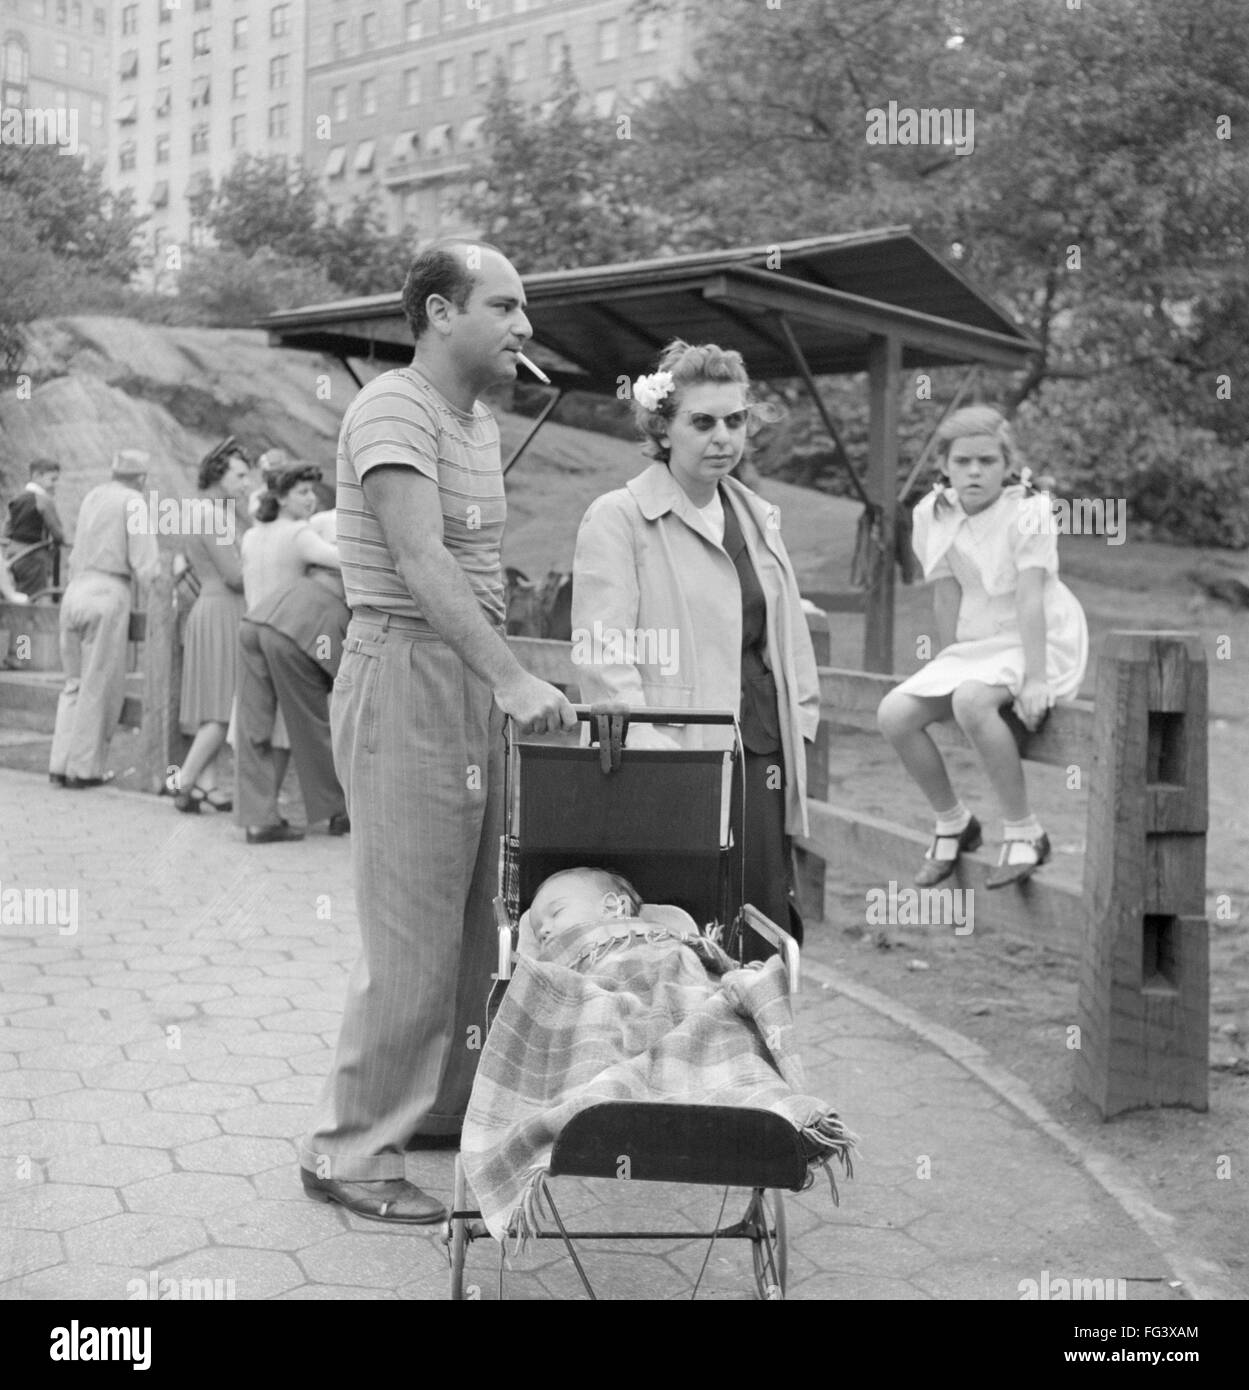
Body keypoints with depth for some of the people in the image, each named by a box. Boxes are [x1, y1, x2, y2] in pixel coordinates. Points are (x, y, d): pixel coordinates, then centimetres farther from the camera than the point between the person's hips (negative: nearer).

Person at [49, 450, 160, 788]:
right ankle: (85, 768, 5)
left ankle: (61, 763, 13)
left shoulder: (91, 497, 17)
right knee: (100, 687, 2)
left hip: (74, 593, 7)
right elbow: (146, 563, -9)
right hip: (108, 595, -7)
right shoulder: (133, 503, -3)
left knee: (75, 683, 16)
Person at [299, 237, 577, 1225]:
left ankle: (440, 1109, 30)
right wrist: (513, 677, -34)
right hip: (407, 678, -9)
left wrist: (509, 682, 9)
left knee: (469, 925, 14)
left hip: (471, 685, 9)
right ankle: (349, 1151, 9)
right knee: (413, 938, -5)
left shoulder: (481, 420, 16)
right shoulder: (393, 408, -13)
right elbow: (420, 561, -26)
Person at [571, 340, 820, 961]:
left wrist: (799, 722, 11)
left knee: (766, 945, 5)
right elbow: (604, 657, -10)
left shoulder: (759, 518, 18)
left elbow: (790, 638, 23)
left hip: (761, 762, 6)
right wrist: (650, 748, -18)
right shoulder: (617, 518, -3)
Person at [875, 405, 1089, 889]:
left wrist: (1035, 679, -27)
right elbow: (947, 597, 3)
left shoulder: (1028, 511, -15)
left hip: (1043, 641, -6)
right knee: (894, 715, -12)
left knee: (971, 700, -36)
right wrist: (948, 667, 3)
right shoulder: (934, 513, -1)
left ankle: (1024, 832, -21)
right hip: (977, 643, 6)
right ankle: (952, 823, 10)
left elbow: (1029, 598, -22)